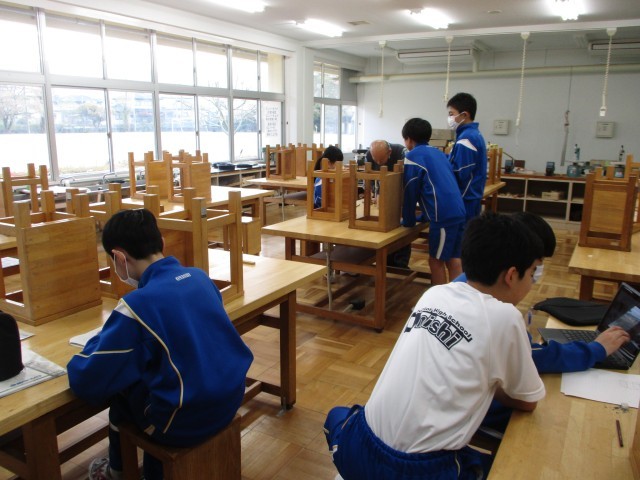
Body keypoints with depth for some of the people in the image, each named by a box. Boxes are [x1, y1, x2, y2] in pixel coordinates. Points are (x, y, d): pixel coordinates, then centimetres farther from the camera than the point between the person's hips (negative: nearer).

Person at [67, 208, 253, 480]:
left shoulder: (137, 304, -20)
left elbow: (86, 382, -14)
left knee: (118, 386, 20)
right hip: (230, 399, 6)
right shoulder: (199, 276, -1)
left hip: (186, 424, -6)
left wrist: (102, 341, 6)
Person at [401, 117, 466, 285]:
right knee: (453, 259, 14)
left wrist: (408, 220, 9)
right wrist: (425, 215, 33)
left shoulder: (413, 156, -3)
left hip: (443, 215, -8)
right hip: (458, 212, 8)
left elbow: (410, 192, -3)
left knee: (436, 260, 6)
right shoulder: (438, 153, 21)